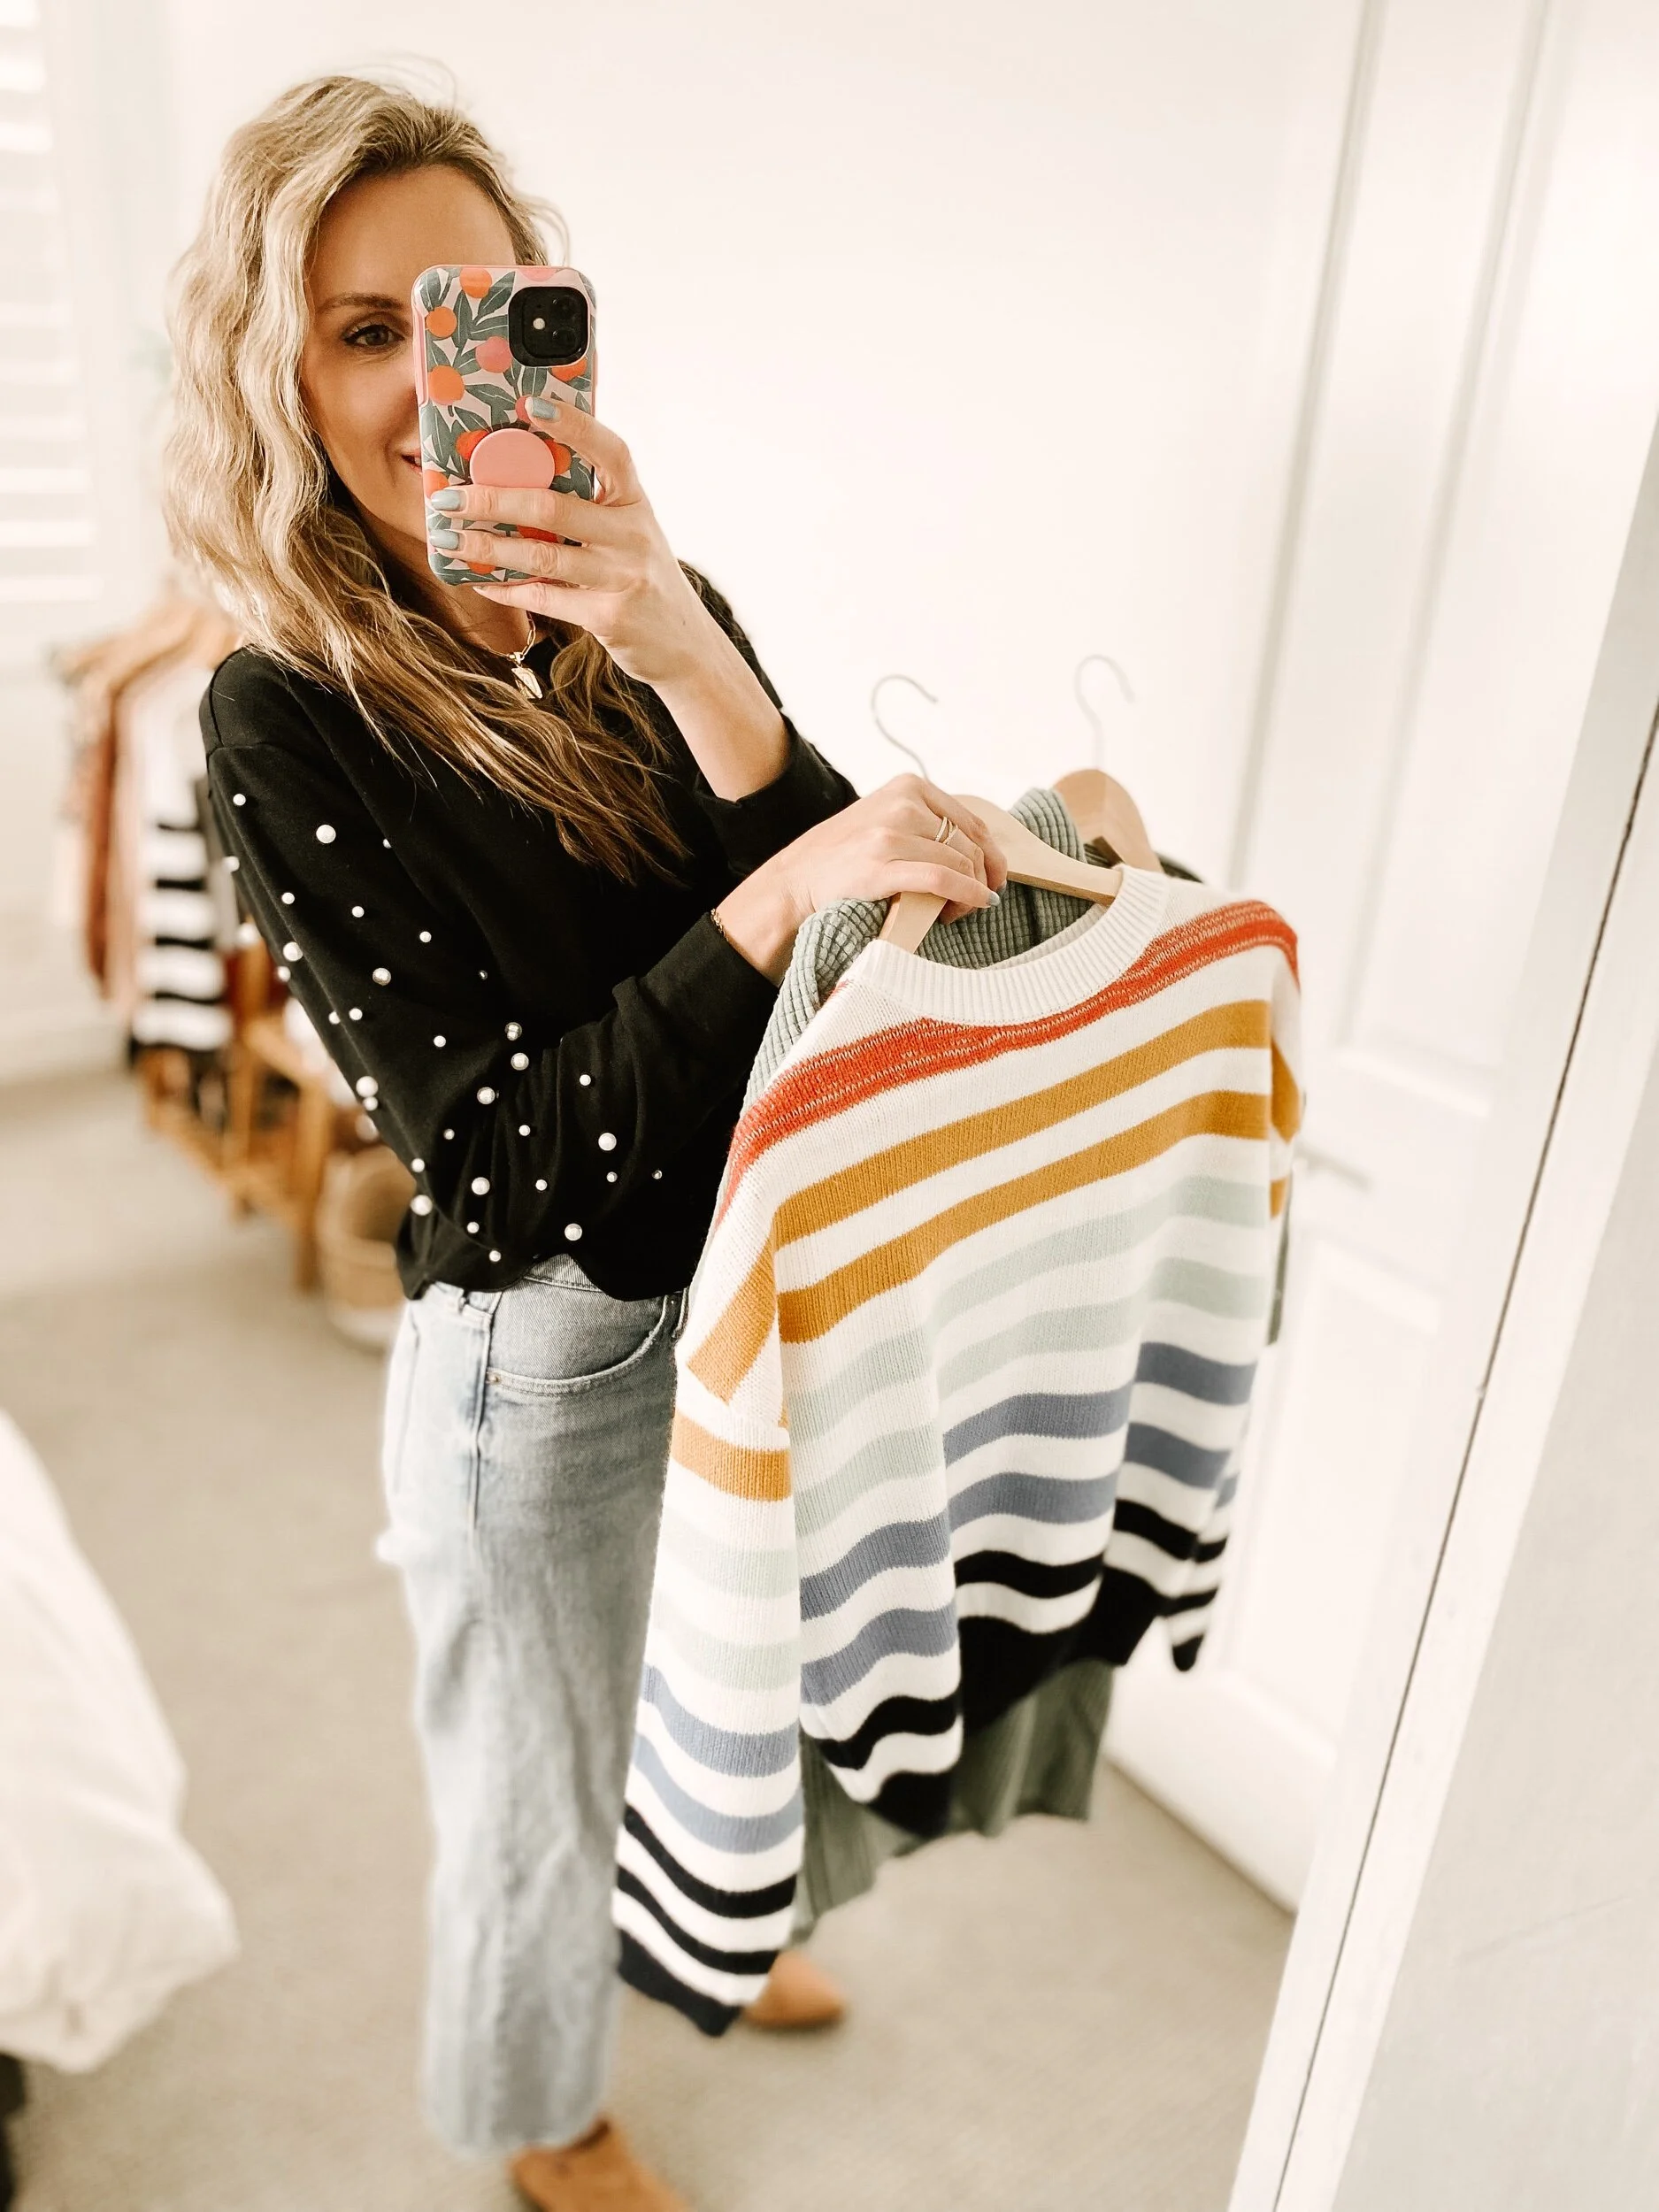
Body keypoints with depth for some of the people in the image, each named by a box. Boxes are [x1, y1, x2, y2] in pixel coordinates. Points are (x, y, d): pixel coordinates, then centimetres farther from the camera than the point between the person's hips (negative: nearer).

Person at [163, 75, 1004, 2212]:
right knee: (549, 1791, 21)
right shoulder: (288, 720, -19)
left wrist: (693, 674, -27)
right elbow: (494, 1154, -24)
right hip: (547, 1365, -5)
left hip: (768, 1300, 5)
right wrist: (771, 904, -36)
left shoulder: (661, 620, -5)